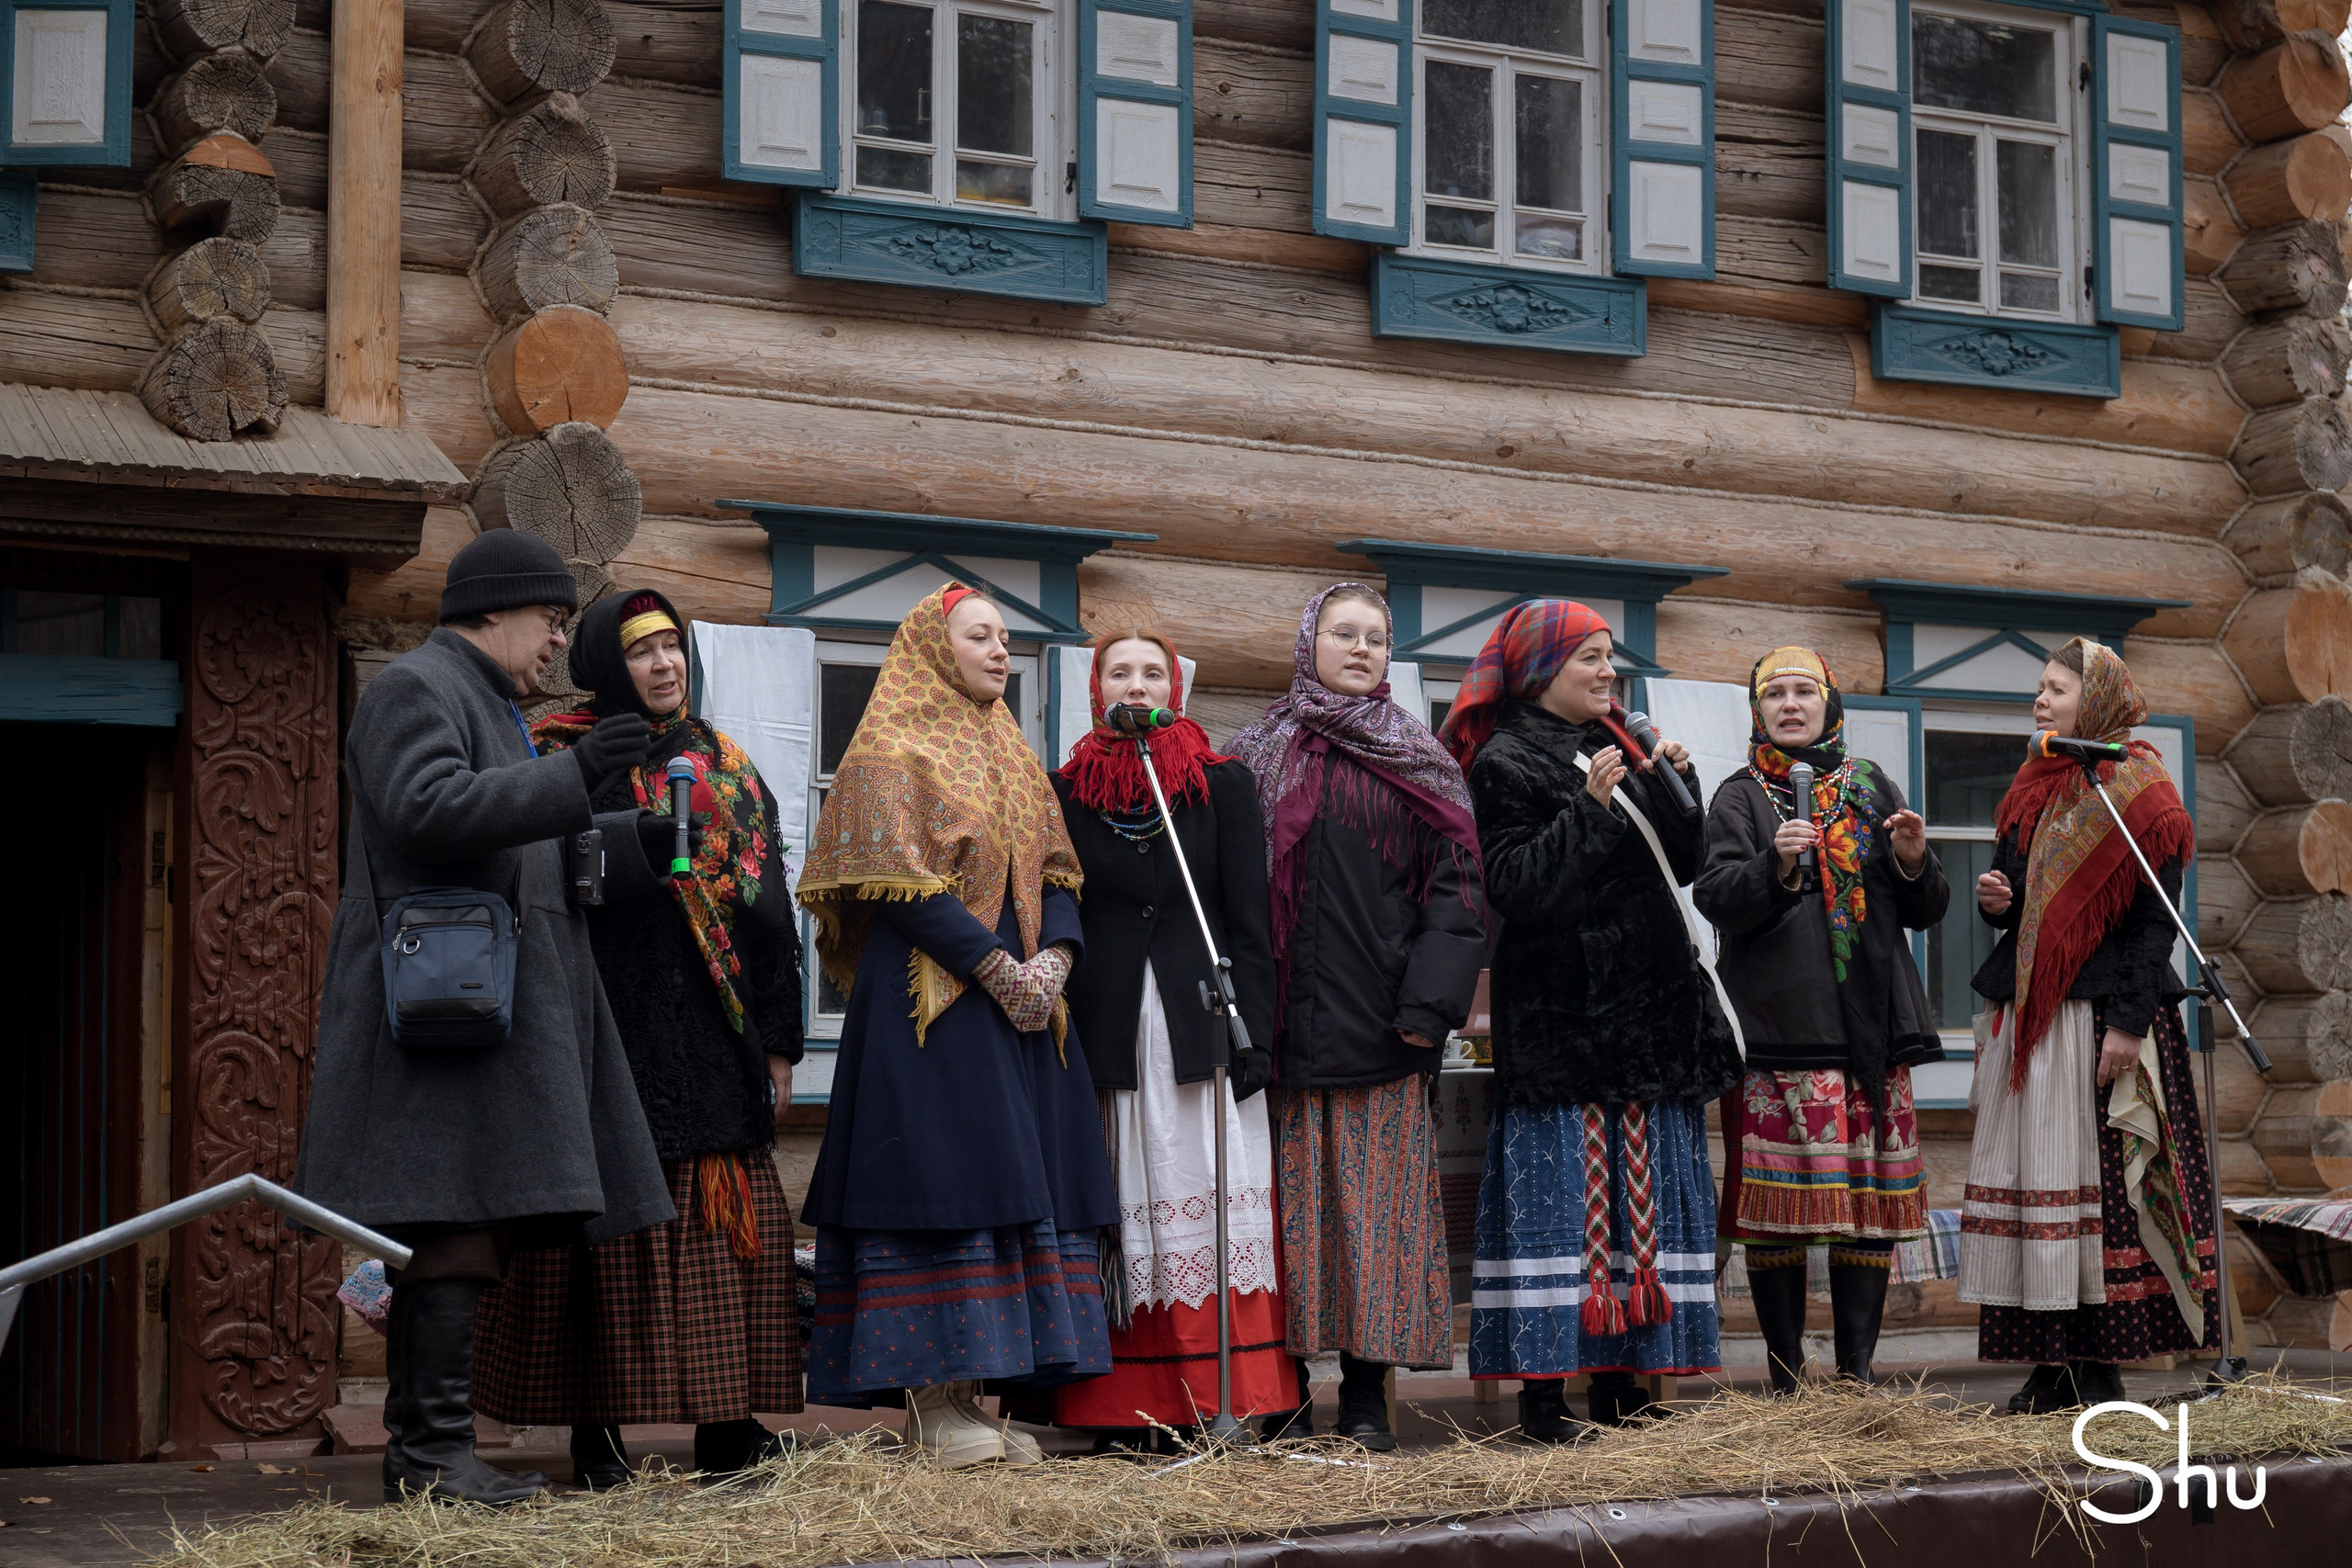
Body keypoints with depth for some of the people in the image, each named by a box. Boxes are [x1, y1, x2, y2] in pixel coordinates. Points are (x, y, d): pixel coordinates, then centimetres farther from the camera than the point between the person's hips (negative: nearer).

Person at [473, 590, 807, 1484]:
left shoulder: (727, 768, 16)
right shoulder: (567, 762, 3)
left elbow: (768, 909, 15)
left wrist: (778, 1038, 10)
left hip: (713, 1037, 4)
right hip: (611, 1024, -4)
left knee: (729, 1221, 1)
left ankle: (727, 1428, 5)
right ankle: (595, 1434, 0)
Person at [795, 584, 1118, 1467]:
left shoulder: (1012, 757, 20)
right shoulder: (890, 751, -2)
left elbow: (1055, 873, 15)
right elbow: (896, 881, -13)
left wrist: (1054, 956, -6)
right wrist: (995, 967, -18)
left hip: (1021, 995, 7)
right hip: (931, 994, -7)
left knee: (1011, 1185, 3)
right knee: (941, 1178, -10)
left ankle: (964, 1392, 5)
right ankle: (929, 1400, -8)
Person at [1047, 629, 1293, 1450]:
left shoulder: (1223, 785, 8)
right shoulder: (1067, 791, 10)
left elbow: (1249, 920, 4)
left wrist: (1252, 1036, -5)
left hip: (1200, 1022, -1)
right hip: (1107, 1031, 1)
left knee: (1211, 1205, -5)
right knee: (1123, 1215, -1)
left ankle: (1221, 1405, -3)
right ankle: (1125, 1413, 1)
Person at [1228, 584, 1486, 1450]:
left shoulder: (1416, 761, 11)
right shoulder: (1259, 757, 11)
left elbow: (1455, 879, 4)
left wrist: (1428, 1003, -8)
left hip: (1379, 1022, 0)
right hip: (1288, 1020, 0)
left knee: (1378, 1202, -2)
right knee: (1292, 1199, 0)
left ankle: (1368, 1395, 3)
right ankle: (1285, 1397, 5)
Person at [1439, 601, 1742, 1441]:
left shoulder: (1615, 748, 17)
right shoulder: (1506, 763, -5)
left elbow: (1679, 867, 17)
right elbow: (1516, 885, -17)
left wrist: (1669, 787, 2)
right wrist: (1589, 810, -22)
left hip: (1645, 1009, 8)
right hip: (1561, 1016, -8)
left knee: (1637, 1195, 7)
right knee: (1562, 1189, -10)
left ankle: (1619, 1378, 13)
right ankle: (1542, 1390, -7)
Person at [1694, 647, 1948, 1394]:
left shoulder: (1871, 787, 17)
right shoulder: (1741, 798, 8)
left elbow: (1924, 911, 17)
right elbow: (1716, 898, -7)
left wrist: (1914, 862, -3)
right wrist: (1775, 865, -24)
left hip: (1872, 1023, 3)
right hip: (1780, 1025, -3)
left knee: (1874, 1197, 0)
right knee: (1780, 1197, -7)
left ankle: (1857, 1371, 6)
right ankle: (1786, 1375, 0)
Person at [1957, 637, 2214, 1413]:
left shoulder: (2139, 794, -4)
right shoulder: (2032, 790, 16)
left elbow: (2156, 920, -9)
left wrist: (2129, 1024, -17)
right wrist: (1995, 899, 1)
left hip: (2099, 1017, -7)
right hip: (2026, 1015, 7)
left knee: (2097, 1182, -7)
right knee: (2030, 1175, 3)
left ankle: (2098, 1368, -3)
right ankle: (2052, 1367, 6)